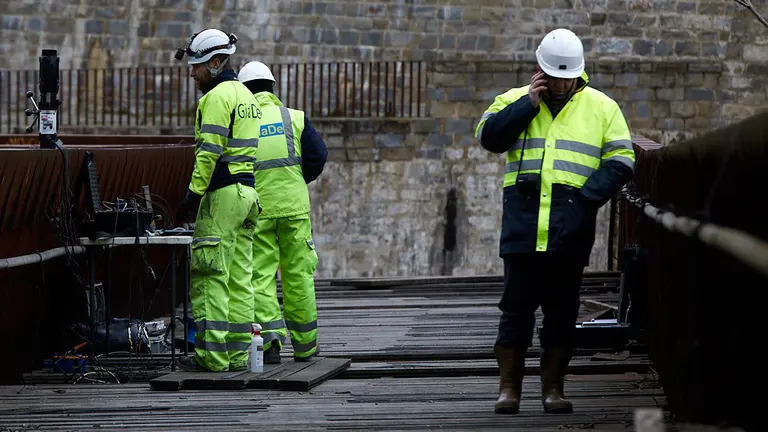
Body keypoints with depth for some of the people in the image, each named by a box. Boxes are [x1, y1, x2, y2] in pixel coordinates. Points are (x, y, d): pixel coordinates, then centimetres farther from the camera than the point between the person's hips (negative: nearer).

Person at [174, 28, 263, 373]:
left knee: (210, 275, -8)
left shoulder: (217, 97, -10)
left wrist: (193, 196, -17)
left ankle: (212, 354, -11)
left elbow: (210, 151, -18)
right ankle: (237, 353, 9)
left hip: (223, 193, -9)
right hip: (248, 192, 9)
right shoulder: (245, 95, 20)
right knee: (239, 276, 9)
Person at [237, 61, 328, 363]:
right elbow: (318, 156, -2)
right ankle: (304, 345, 14)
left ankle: (270, 337, -15)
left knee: (260, 276, 2)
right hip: (293, 207, 1)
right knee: (298, 275, 9)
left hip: (255, 210, -1)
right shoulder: (295, 118, 5)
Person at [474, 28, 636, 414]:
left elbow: (620, 162, 5)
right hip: (523, 223, 0)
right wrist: (528, 104, -9)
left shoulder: (601, 108, 10)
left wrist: (586, 198, -7)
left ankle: (552, 387, 11)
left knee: (562, 310, 4)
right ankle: (508, 387, 5)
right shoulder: (515, 101, 11)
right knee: (517, 306, -1)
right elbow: (488, 137, -5)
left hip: (570, 230, 0)